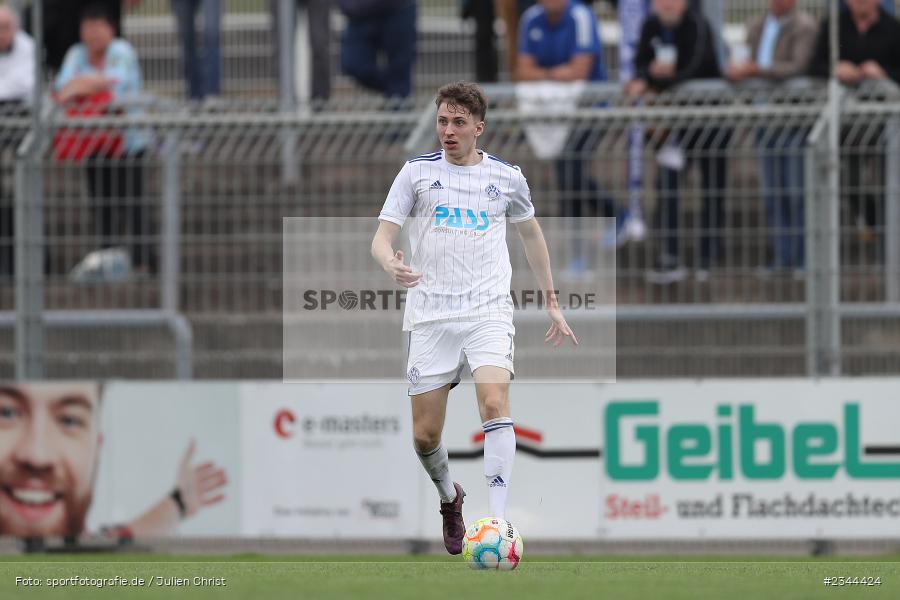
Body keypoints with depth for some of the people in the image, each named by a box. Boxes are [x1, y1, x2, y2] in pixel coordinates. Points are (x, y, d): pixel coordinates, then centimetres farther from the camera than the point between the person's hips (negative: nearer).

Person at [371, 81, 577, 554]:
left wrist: (552, 302, 26)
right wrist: (390, 263, -24)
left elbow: (530, 234, 25)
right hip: (430, 316, 1)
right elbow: (382, 236, 0)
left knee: (495, 404, -24)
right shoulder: (417, 172, 5)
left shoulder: (506, 177, 8)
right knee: (424, 435, 0)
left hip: (489, 311, -1)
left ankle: (498, 520, -25)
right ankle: (449, 498, 32)